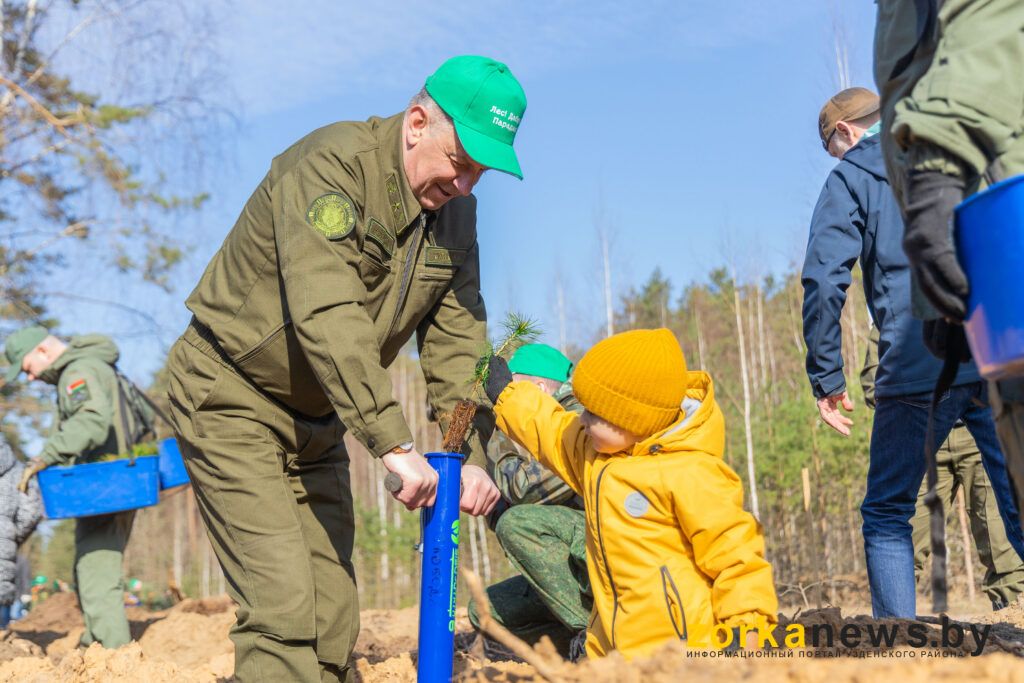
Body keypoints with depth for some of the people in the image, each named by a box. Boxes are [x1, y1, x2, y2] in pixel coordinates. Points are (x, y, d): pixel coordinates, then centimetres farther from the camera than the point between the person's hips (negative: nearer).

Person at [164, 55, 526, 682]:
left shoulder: (456, 212, 3)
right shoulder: (332, 164, -22)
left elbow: (458, 340, 1)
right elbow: (328, 316, -32)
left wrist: (470, 455, -12)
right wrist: (395, 444, -35)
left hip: (317, 421, 8)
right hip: (233, 401, -8)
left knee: (334, 610, 7)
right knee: (283, 605, -14)